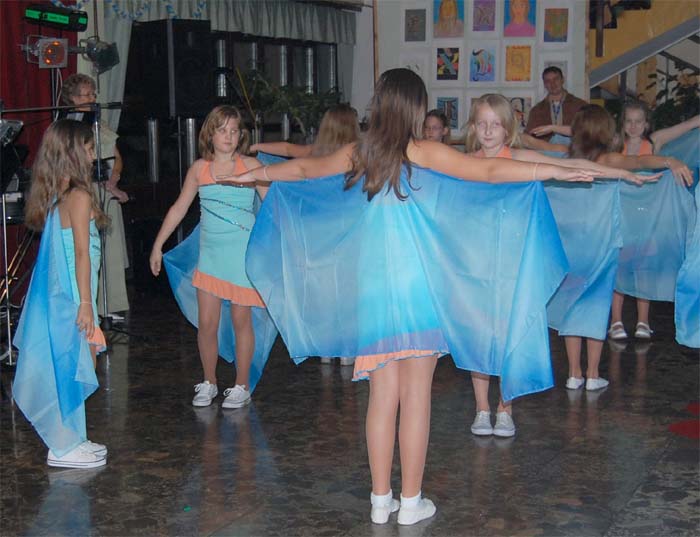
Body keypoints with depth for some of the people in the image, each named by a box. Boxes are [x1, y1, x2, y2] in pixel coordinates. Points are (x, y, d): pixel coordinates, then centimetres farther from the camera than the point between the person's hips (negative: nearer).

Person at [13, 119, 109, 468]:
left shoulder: (54, 197, 10)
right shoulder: (79, 196, -16)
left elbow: (60, 249, 12)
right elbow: (82, 253, -19)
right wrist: (85, 303, -18)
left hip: (55, 296, 8)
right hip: (72, 297, -8)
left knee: (65, 369, 15)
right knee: (72, 369, 1)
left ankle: (68, 441, 24)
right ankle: (65, 447, 9)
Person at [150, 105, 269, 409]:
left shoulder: (251, 166, -2)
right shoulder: (199, 168, 5)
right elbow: (178, 209, 12)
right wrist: (157, 246, 13)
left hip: (243, 252, -2)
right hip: (210, 253, 2)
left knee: (241, 320, 4)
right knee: (206, 322, 1)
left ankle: (242, 386, 16)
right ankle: (208, 383, 19)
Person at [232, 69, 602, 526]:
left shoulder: (357, 153, 7)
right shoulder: (423, 153, -7)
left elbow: (303, 169, 22)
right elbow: (489, 172, -14)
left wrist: (255, 174, 39)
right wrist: (557, 171, -9)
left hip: (372, 286, 5)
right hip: (418, 284, -4)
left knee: (382, 395, 10)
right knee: (416, 395, 3)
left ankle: (380, 500, 18)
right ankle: (411, 502, 12)